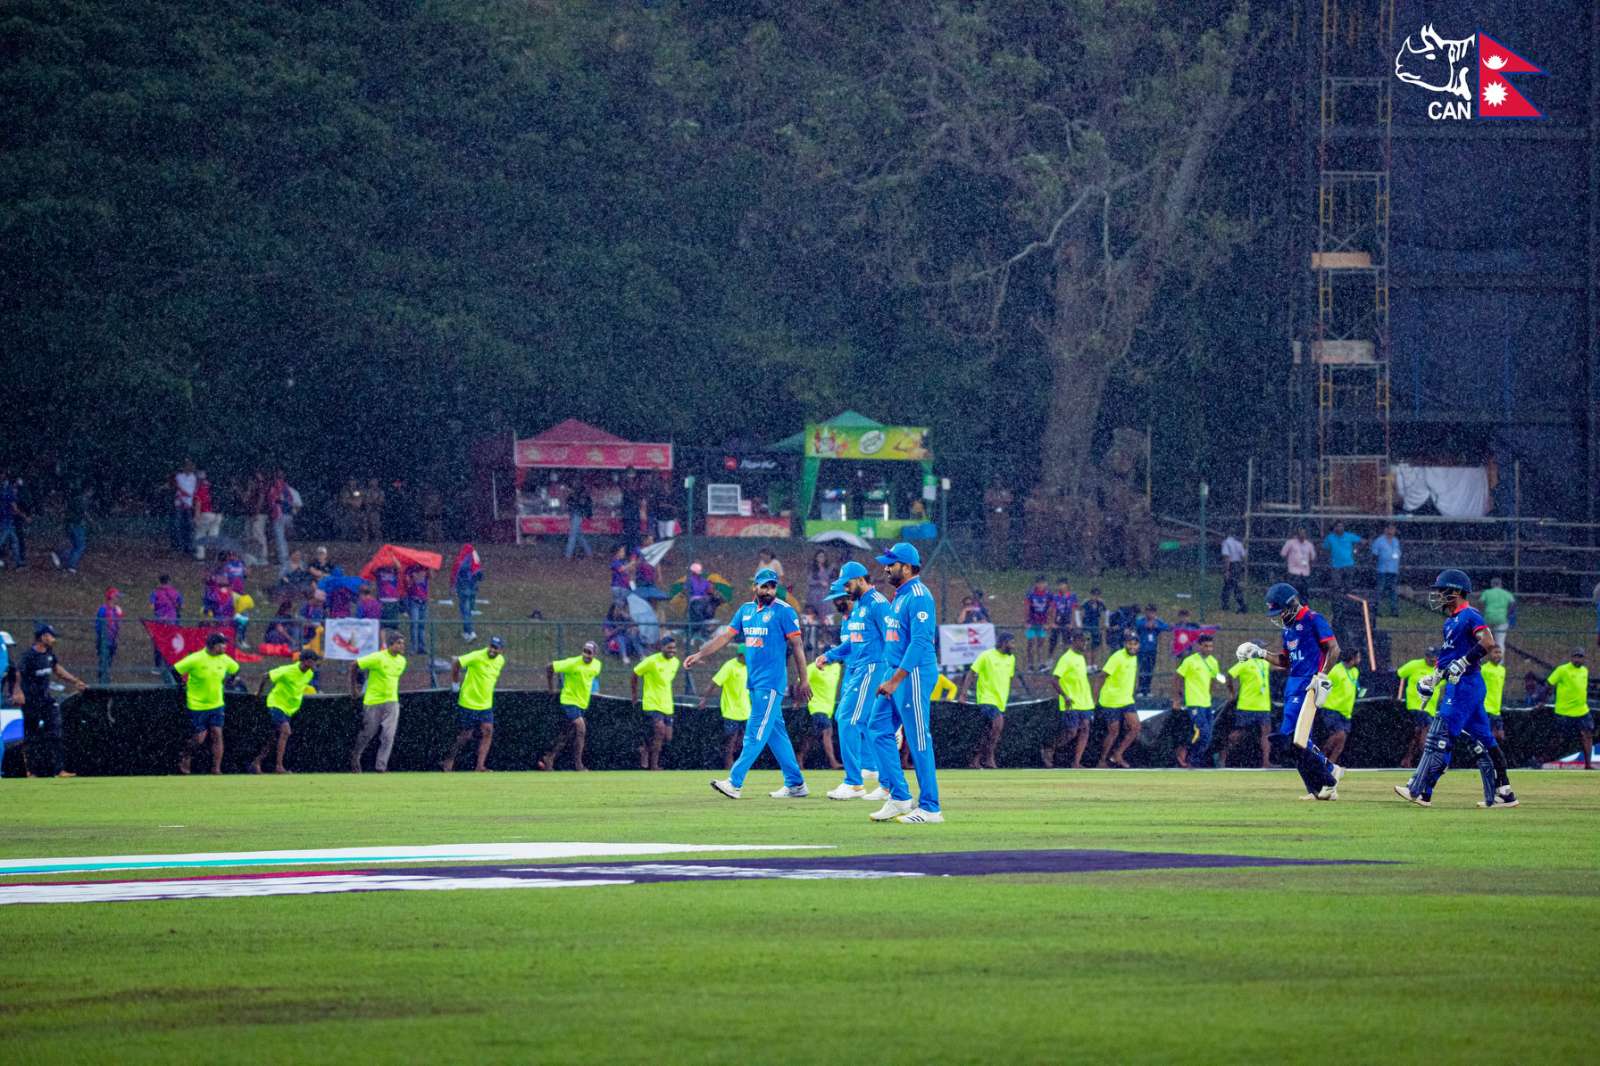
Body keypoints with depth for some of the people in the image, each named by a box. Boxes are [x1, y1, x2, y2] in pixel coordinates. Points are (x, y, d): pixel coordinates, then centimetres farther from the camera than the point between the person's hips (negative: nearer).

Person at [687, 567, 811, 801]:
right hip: (754, 682, 7)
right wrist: (700, 654, 3)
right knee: (776, 733, 10)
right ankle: (795, 784, 15)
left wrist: (803, 680, -9)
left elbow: (796, 647, -7)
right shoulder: (746, 610, 12)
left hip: (771, 682, -7)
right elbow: (726, 636, 13)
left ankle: (735, 783, -14)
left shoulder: (783, 611, -7)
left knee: (756, 733, -9)